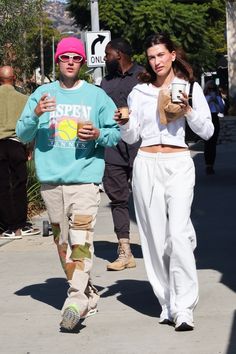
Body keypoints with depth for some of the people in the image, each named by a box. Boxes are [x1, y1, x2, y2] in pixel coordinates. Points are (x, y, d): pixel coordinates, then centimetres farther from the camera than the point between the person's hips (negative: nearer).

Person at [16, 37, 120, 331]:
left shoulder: (96, 96, 6)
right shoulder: (42, 94, 10)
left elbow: (117, 132, 9)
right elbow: (22, 134, 7)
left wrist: (98, 134, -12)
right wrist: (36, 114, -13)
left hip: (85, 177, -3)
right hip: (50, 180, 3)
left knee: (81, 239, -16)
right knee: (62, 241, 7)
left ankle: (76, 299, -20)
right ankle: (88, 294, 19)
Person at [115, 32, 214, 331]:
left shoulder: (189, 87, 7)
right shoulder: (139, 91, 11)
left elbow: (207, 131, 5)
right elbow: (131, 138, 14)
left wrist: (188, 110, -10)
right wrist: (124, 124, -7)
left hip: (178, 164, -2)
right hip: (146, 164, 3)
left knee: (179, 234, -15)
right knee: (155, 237, 2)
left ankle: (184, 309, -14)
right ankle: (167, 304, 11)